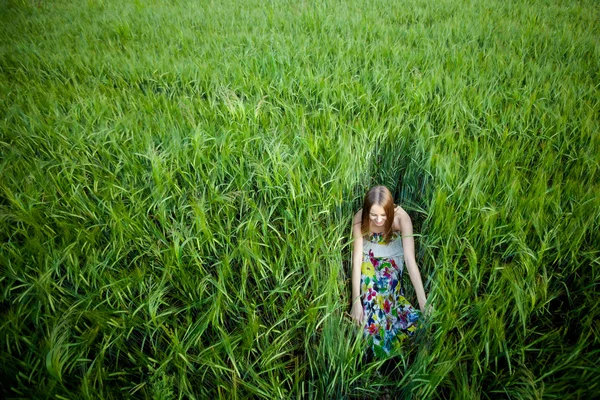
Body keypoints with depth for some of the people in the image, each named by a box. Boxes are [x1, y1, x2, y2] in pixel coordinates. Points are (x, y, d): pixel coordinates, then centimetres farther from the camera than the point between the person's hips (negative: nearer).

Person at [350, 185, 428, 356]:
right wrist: (356, 300, -37)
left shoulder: (401, 217, -32)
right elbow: (357, 258, -32)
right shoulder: (360, 219, -29)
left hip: (393, 257, 0)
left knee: (385, 285, -28)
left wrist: (423, 302, -40)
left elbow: (410, 259, -36)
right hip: (368, 256, 0)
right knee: (369, 286, -27)